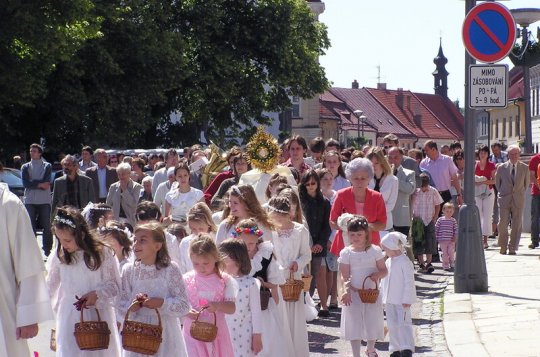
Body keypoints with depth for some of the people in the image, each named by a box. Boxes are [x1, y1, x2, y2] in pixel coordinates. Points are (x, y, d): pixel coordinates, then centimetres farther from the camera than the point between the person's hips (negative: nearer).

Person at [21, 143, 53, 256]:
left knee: (47, 226, 1)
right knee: (30, 227, 1)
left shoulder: (47, 166, 6)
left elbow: (46, 181, -9)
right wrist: (40, 184, -12)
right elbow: (25, 183, -6)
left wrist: (33, 183, -10)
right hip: (30, 201, 1)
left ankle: (48, 251, 9)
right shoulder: (25, 167, 8)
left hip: (44, 201, -1)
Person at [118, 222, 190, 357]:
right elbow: (121, 306, 4)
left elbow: (184, 306, -7)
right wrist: (132, 306, -17)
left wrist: (162, 303, -22)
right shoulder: (129, 270, 2)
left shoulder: (170, 269, -7)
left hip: (164, 334, -2)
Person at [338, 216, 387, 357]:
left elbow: (384, 270, 1)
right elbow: (345, 276, -7)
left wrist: (377, 275, -21)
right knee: (354, 326, 2)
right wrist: (346, 291, -21)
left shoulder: (375, 250, -3)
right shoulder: (346, 253, -5)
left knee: (372, 323, 9)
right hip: (353, 294, -1)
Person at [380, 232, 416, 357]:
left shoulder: (405, 262, -13)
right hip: (389, 300, 8)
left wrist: (407, 300, -17)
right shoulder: (388, 262, 10)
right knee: (392, 325, 10)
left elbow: (409, 282, -15)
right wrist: (383, 297, 17)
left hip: (402, 300, -8)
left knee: (403, 324, -10)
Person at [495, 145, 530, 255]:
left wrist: (520, 194, 12)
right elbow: (497, 183, 13)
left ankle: (513, 248, 5)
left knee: (517, 225, -1)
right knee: (503, 223, -4)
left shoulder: (524, 168, 4)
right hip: (504, 199, -1)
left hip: (518, 200, 1)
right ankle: (503, 247, 9)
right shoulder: (501, 167, 3)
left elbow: (526, 183, 14)